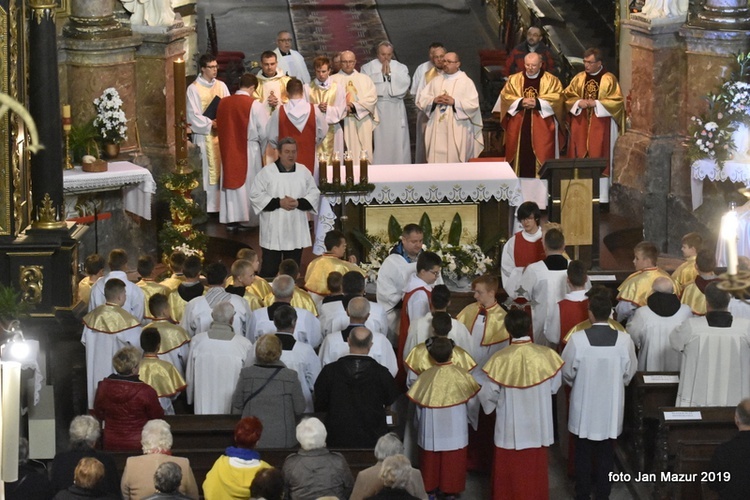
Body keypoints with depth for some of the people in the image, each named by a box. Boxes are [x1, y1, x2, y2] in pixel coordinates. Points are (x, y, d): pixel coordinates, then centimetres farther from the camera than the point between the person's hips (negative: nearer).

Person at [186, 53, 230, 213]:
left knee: (223, 169, 4)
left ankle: (222, 203, 8)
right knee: (208, 170, -4)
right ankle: (210, 205, -1)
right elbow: (194, 114, -8)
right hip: (204, 134, -4)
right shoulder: (194, 89, -3)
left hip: (222, 133, 4)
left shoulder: (221, 86, 11)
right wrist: (210, 124, -15)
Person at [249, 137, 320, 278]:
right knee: (269, 270, -1)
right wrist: (279, 203, -16)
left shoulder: (304, 172, 5)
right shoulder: (267, 172, -5)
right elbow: (255, 195, -7)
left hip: (296, 230, 3)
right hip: (273, 230, -3)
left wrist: (299, 203, -13)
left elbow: (314, 194, 6)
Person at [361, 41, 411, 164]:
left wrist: (390, 74, -7)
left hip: (395, 110, 2)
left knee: (398, 141, 0)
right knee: (378, 143, -4)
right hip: (376, 110, -2)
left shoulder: (400, 68, 11)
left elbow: (405, 84, -4)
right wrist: (381, 74, -6)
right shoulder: (368, 68, 6)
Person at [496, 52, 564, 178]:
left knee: (541, 153, -6)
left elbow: (557, 97, -7)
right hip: (519, 125, 2)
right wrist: (521, 102, -14)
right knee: (521, 152, 0)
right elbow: (505, 96, 2)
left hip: (542, 126, -2)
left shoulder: (551, 80, 4)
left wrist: (537, 103, -17)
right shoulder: (514, 79, 10)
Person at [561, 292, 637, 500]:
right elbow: (629, 373, -2)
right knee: (606, 452, 17)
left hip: (584, 406, -1)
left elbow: (567, 372, -8)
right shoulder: (624, 339, -17)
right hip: (611, 406, 1)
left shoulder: (577, 339, -21)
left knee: (584, 452, 16)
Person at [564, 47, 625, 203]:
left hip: (601, 126, -4)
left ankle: (601, 197, -2)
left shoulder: (609, 79, -2)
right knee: (580, 158, 2)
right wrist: (578, 102, -10)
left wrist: (596, 103, -15)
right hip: (580, 125, 4)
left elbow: (617, 101, -6)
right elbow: (567, 96, 11)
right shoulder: (579, 78, 10)